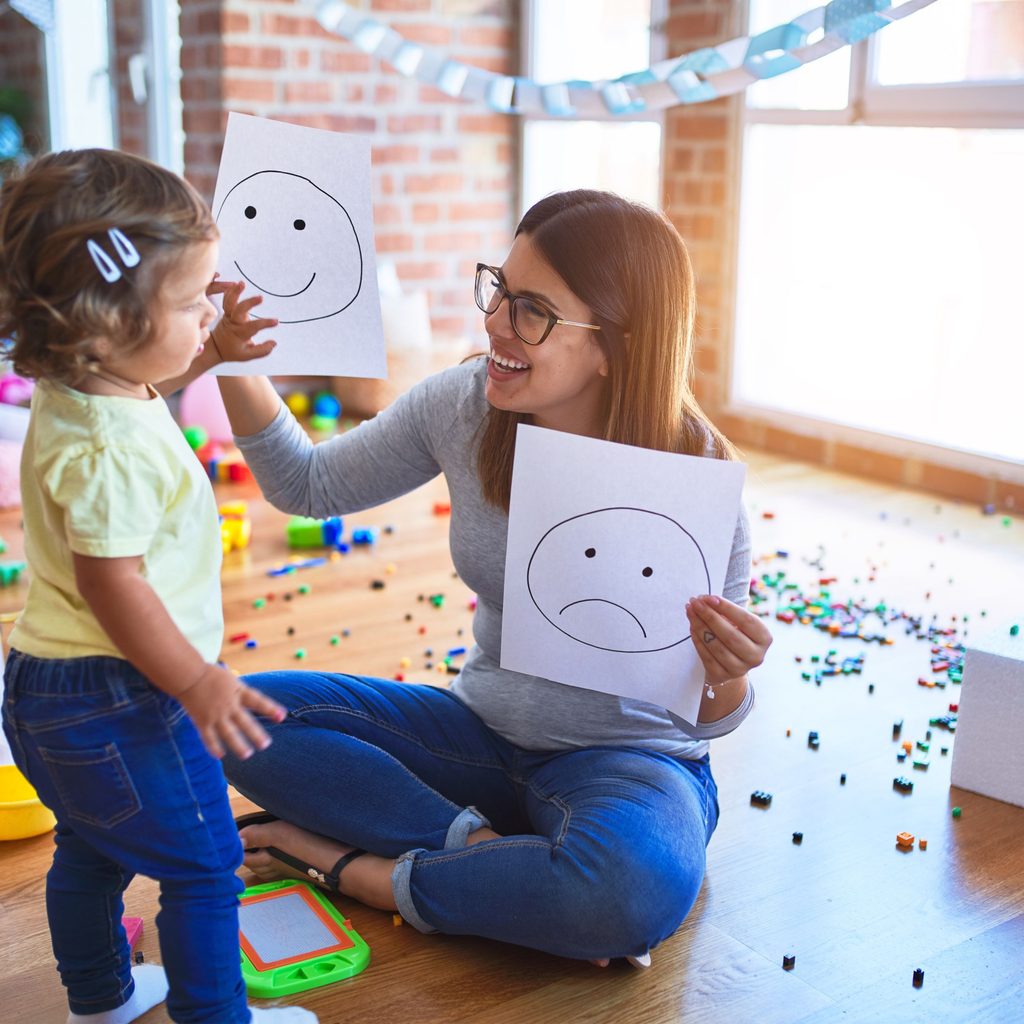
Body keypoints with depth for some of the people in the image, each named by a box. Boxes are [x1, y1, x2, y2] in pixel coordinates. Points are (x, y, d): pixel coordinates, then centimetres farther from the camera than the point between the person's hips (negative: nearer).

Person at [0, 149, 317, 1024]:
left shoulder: (75, 387, 1)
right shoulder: (110, 450, -30)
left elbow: (141, 382, 25)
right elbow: (111, 585, -29)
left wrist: (211, 351, 11)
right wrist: (198, 683, -24)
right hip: (117, 697, -11)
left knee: (90, 851, 26)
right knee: (203, 864, 6)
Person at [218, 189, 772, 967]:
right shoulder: (464, 405, -10)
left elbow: (707, 719, -13)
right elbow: (308, 486, 4)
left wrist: (725, 677, -38)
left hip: (628, 755, -4)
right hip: (485, 730, 4)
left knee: (640, 889, -39)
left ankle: (360, 870, -15)